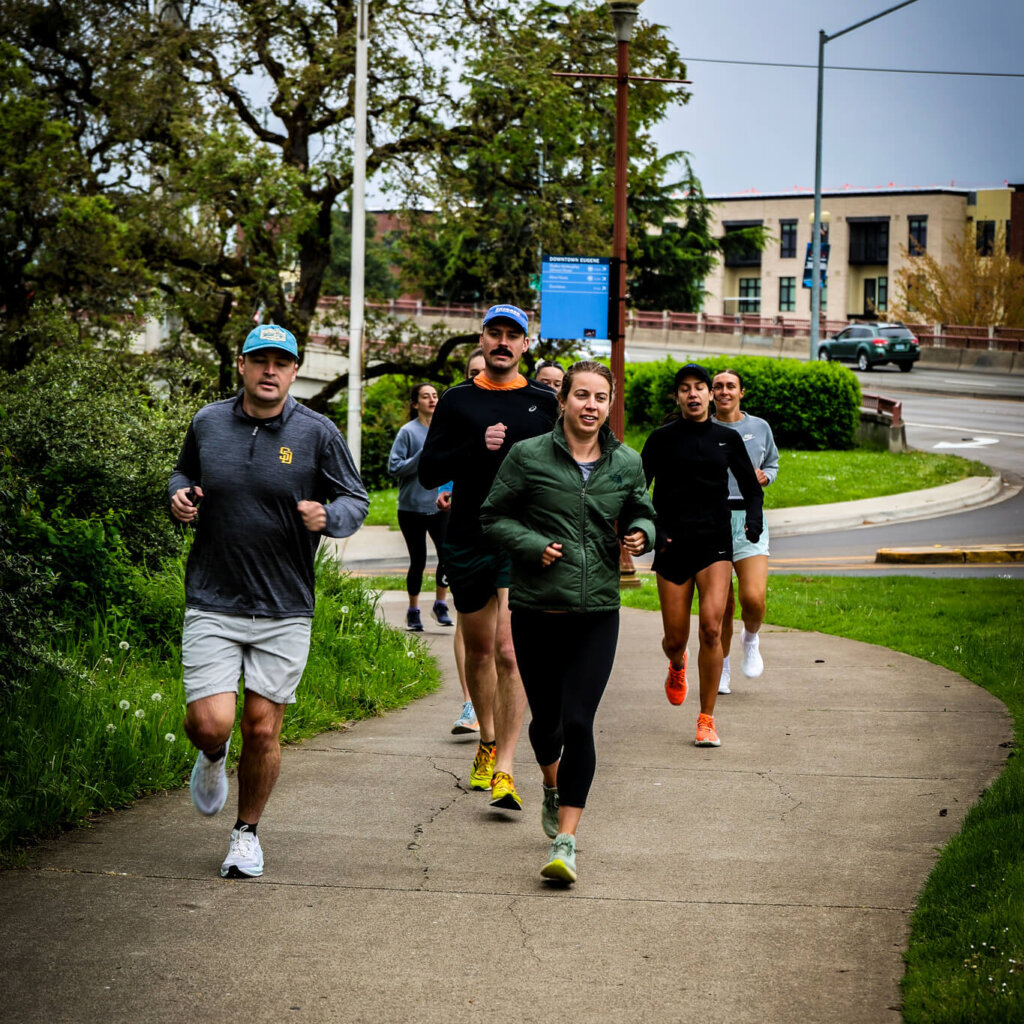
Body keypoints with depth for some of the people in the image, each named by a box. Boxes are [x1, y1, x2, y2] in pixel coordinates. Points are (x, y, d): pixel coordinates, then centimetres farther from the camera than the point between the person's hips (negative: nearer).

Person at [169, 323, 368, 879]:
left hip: (285, 610, -1)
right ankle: (212, 757, 27)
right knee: (210, 722, -11)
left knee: (262, 730, 3)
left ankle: (247, 832, 24)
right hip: (212, 604, 1)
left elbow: (355, 500, 5)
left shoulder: (317, 432, -2)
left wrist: (328, 516, -17)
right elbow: (183, 473, 22)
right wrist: (179, 495, -1)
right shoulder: (208, 422, 4)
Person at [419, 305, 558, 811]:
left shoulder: (544, 402, 5)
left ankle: (504, 769, -11)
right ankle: (487, 741, 36)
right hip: (468, 541, 2)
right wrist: (477, 447, -15)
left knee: (509, 650, -13)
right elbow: (428, 471, -1)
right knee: (478, 650, 15)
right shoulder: (457, 401, 6)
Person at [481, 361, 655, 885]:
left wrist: (640, 536, -3)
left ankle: (566, 840, -7)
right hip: (535, 609, 0)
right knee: (545, 717, 11)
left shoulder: (627, 464, 5)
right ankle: (552, 788, 45)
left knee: (578, 723, -10)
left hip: (596, 611, 0)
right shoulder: (528, 456, -3)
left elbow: (642, 514, 19)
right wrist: (533, 545, -13)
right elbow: (493, 516, 2)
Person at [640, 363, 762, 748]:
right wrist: (650, 529, -11)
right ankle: (677, 667, 43)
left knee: (711, 626, -18)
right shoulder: (662, 439, 3)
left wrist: (753, 519, -6)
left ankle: (707, 719, -9)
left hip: (715, 543, 0)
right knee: (675, 637, 3)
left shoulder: (727, 438, 7)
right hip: (672, 544, 0)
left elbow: (751, 488, 13)